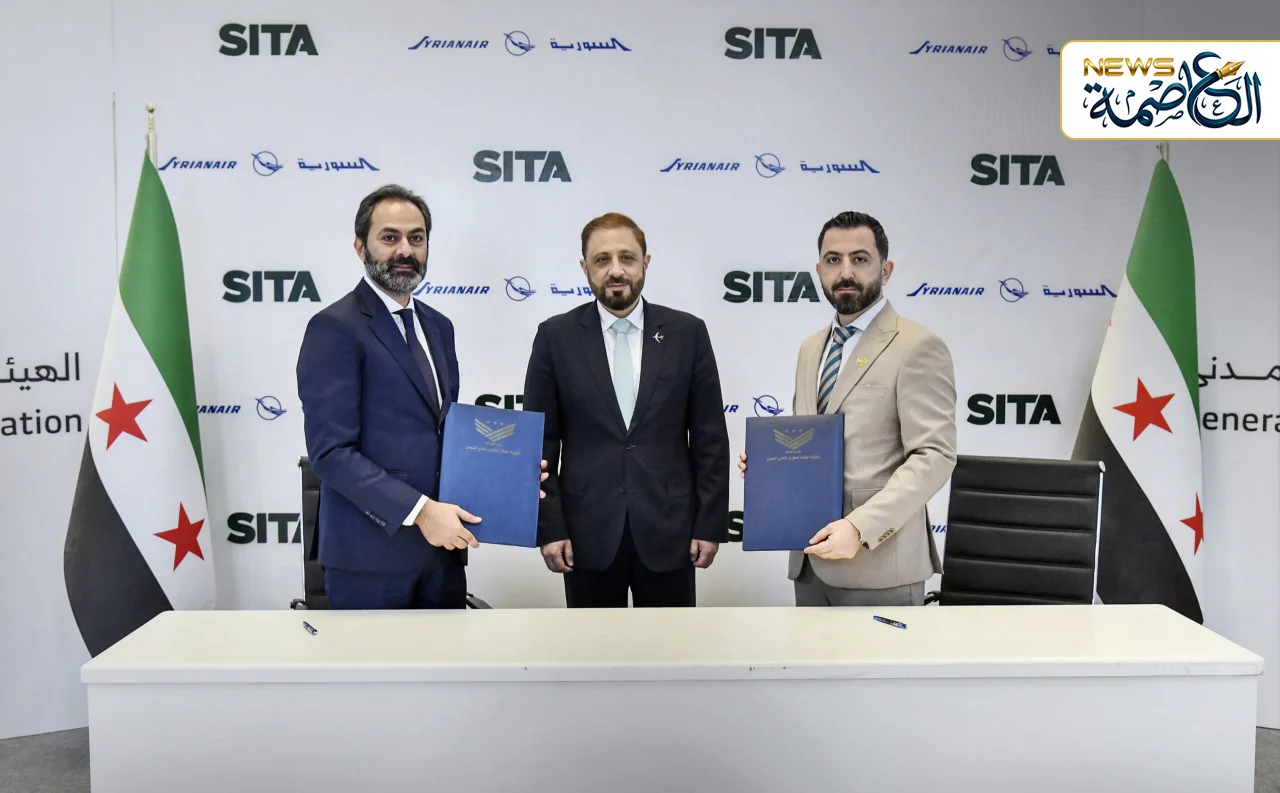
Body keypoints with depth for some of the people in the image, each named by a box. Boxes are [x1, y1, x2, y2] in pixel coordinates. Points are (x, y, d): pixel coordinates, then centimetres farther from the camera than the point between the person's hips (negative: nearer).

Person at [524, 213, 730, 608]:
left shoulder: (687, 332, 1)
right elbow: (540, 443, 1)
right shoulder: (556, 336, 0)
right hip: (588, 533, 0)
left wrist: (711, 523, -2)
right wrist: (549, 527, -5)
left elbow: (710, 440, 2)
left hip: (668, 530, 0)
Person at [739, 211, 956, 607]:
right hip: (811, 558, 7)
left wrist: (860, 527, -24)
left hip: (878, 564, -7)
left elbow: (933, 456, -15)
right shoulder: (811, 348, 16)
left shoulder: (918, 348, -8)